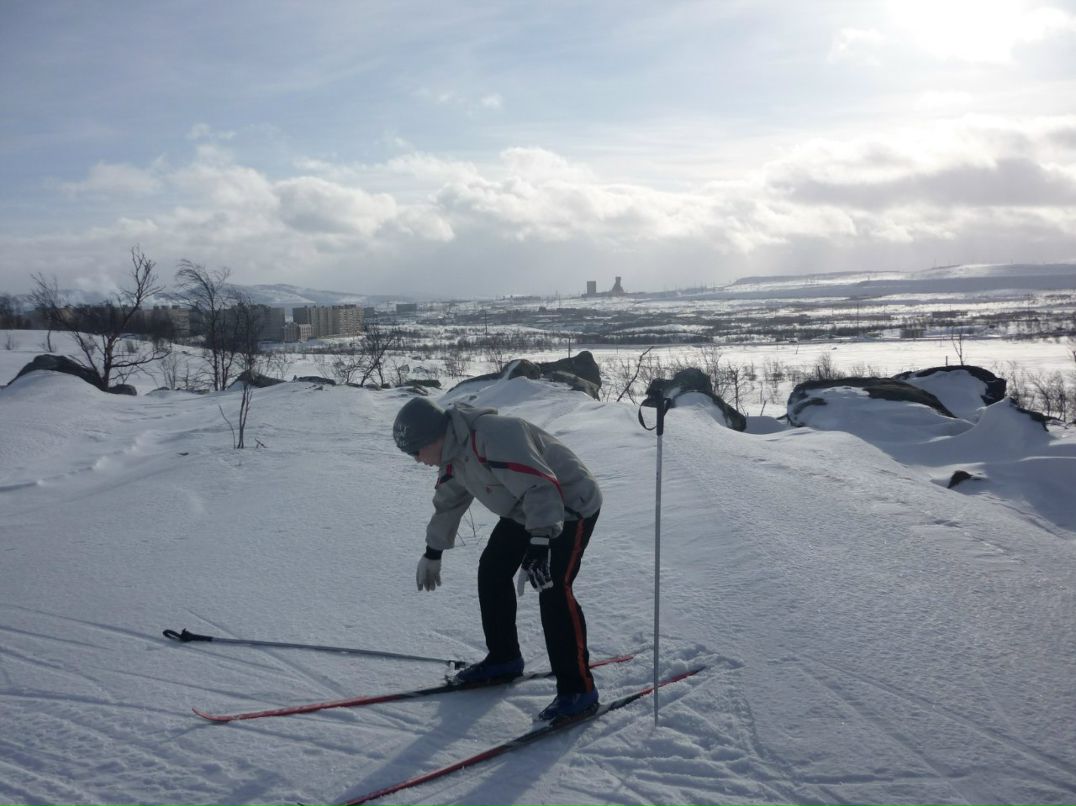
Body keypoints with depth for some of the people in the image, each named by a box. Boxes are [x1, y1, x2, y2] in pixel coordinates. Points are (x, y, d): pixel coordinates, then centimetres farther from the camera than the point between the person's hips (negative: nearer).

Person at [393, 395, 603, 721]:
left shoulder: (495, 436, -34)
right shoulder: (453, 452, -2)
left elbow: (541, 488, -41)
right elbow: (448, 502, 16)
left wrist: (540, 546, -49)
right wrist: (433, 552, 23)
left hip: (571, 505, -10)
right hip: (523, 510, 10)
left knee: (553, 589, -19)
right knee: (492, 570, 11)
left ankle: (578, 688, -10)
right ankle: (503, 658, 27)